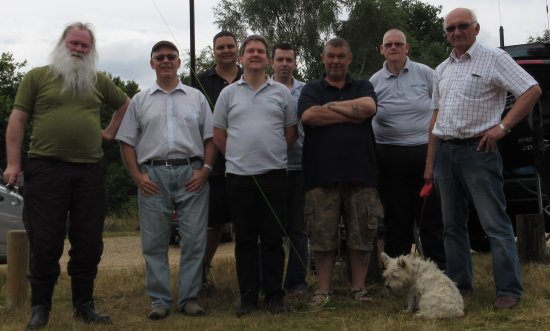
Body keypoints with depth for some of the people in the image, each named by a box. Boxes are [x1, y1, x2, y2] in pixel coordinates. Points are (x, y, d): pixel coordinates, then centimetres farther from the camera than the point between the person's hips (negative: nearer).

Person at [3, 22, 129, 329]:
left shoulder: (100, 81, 14)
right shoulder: (37, 76, 5)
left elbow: (125, 103, 31)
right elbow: (18, 119, 2)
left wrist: (111, 132, 18)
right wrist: (13, 162, -6)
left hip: (90, 171, 3)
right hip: (46, 168, -3)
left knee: (89, 242, 7)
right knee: (45, 242, -1)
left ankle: (84, 304, 19)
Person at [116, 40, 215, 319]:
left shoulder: (196, 97, 11)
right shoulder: (140, 100, 11)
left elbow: (210, 137, 9)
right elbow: (127, 142, 9)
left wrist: (204, 170, -3)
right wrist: (137, 176, -2)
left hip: (191, 174, 0)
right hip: (153, 176, 0)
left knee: (194, 239, 0)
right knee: (154, 242, 3)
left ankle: (189, 297, 10)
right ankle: (159, 299, 12)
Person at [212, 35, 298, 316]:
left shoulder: (281, 92, 8)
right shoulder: (229, 93, 8)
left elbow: (291, 132, 11)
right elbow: (218, 134, 10)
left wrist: (273, 153, 4)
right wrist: (237, 156, 5)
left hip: (274, 174, 0)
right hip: (239, 175, 0)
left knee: (273, 238, 4)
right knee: (244, 239, 5)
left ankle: (274, 295, 12)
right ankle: (248, 296, 13)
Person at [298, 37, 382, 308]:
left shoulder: (362, 87, 15)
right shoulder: (311, 89, 13)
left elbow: (369, 106, -8)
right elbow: (308, 116, -9)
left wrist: (331, 106, -3)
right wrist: (351, 114, -5)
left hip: (360, 173, 1)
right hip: (321, 174, -1)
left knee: (361, 235, 3)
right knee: (322, 235, 1)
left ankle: (359, 287, 14)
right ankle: (324, 290, 11)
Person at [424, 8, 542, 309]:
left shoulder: (494, 59, -3)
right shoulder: (441, 70, 16)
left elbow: (532, 90, -9)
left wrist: (502, 127, -15)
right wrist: (430, 161, 14)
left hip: (477, 150, -7)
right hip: (445, 152, 7)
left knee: (495, 224, -6)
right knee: (452, 225, 11)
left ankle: (509, 290, 0)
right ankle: (459, 284, 21)